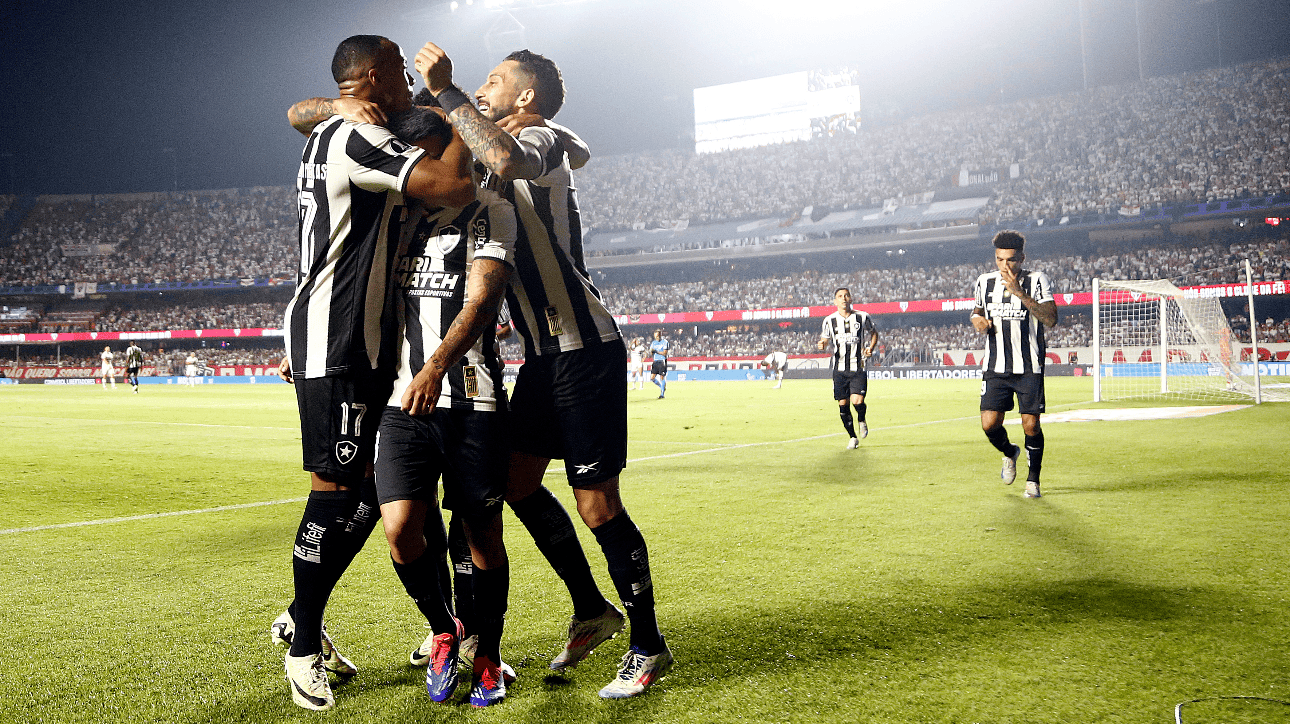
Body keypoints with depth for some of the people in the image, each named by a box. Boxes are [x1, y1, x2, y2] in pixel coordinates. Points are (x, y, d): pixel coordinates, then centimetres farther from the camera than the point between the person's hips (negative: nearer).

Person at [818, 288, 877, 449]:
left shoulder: (863, 317, 0)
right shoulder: (830, 320, 3)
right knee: (843, 404, 1)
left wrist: (871, 348, -2)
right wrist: (821, 345, -12)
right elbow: (825, 339, 12)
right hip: (840, 369, 2)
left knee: (857, 401, -17)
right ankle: (852, 437, 20)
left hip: (859, 368, -2)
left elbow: (874, 333, 16)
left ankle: (862, 421, 18)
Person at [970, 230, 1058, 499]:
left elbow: (1051, 319, -17)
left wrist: (1019, 293, -23)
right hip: (995, 367, 3)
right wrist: (977, 320, 0)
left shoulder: (1037, 280, -5)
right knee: (989, 423, -7)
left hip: (1029, 368, -2)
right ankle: (1009, 453, 27)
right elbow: (977, 310, 25)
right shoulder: (985, 282, 6)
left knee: (1031, 425, -5)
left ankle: (1033, 479, 18)